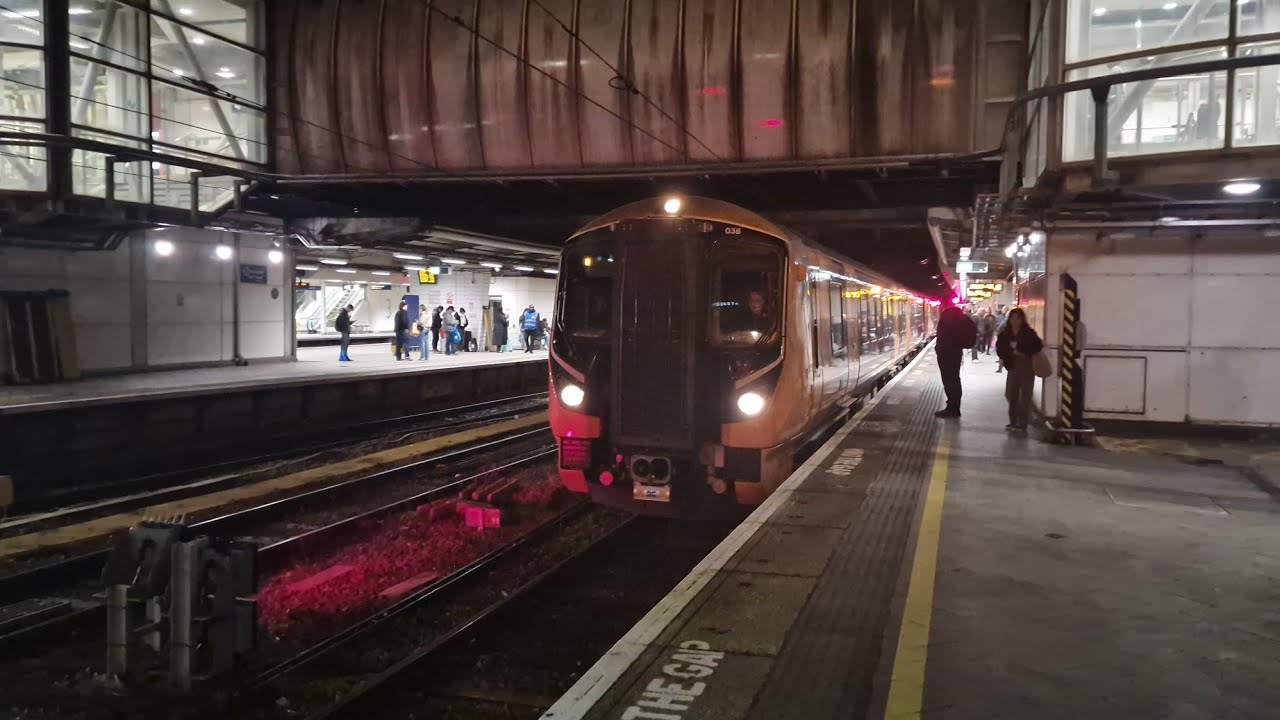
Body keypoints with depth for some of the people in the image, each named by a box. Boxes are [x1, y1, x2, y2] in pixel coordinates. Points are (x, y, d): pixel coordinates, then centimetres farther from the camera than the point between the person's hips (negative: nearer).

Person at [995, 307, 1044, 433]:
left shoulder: (1029, 333, -8)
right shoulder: (1005, 334, 2)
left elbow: (1038, 346, -12)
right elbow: (1000, 350, -1)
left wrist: (1023, 353, -17)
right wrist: (1012, 353, -16)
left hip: (1027, 368, -4)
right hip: (1013, 367, 4)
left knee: (1024, 397, -5)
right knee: (1011, 395, 7)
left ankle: (1022, 424, 0)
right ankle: (1013, 422, 19)